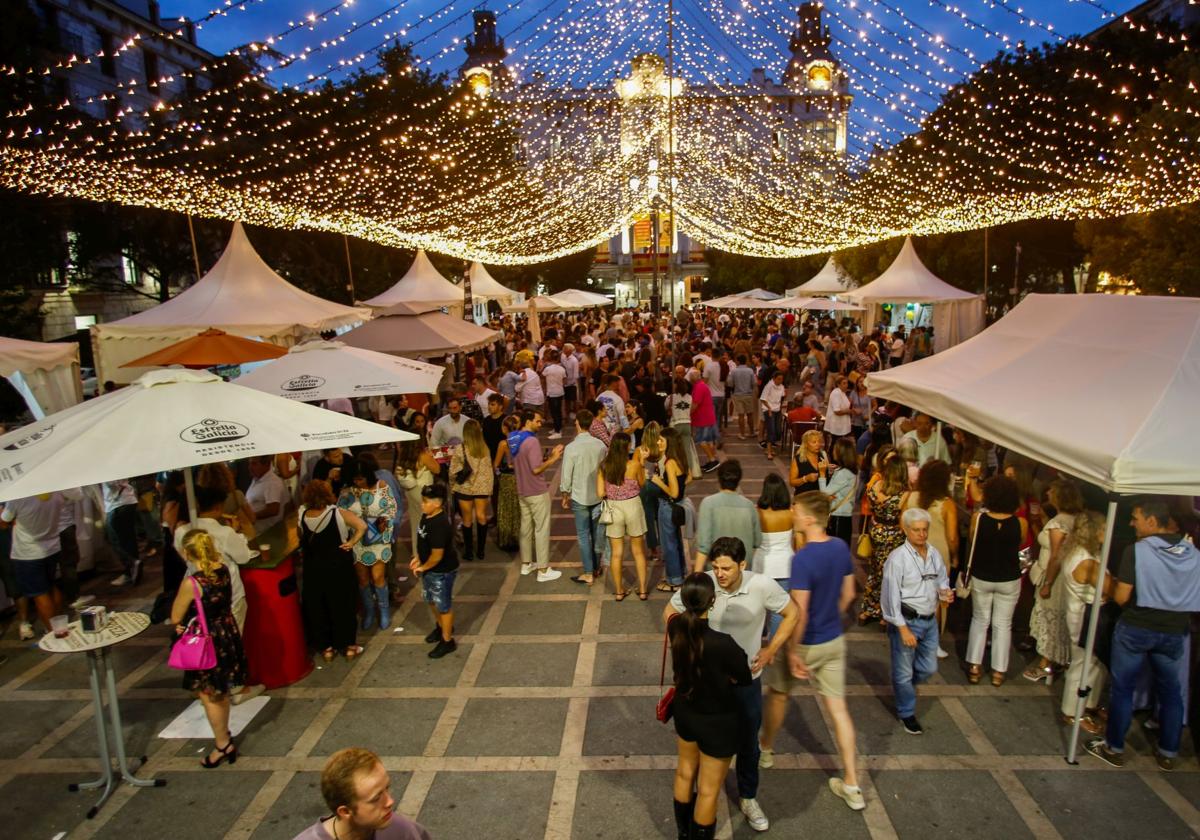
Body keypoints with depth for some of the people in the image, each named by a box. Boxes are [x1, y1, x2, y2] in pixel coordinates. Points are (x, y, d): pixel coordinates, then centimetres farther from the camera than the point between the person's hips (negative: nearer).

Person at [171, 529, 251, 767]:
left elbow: (176, 618, -14)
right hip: (228, 635, 7)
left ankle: (223, 744, 23)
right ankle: (224, 734, 40)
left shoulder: (191, 583, -26)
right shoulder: (223, 569, -9)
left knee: (209, 696, 12)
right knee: (221, 693, 24)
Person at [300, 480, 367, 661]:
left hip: (313, 569, 2)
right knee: (342, 606, 12)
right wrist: (351, 542, -17)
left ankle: (325, 647, 26)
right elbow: (362, 526, -28)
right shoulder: (339, 513, -18)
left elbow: (301, 539, 5)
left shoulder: (302, 515, -10)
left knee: (316, 608, 16)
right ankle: (347, 646, 23)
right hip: (339, 568, -2)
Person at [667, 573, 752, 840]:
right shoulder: (722, 643, -35)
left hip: (684, 711, 6)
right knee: (708, 791, 17)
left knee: (685, 774, 29)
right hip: (717, 721, -6)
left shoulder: (675, 627, -19)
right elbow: (744, 679, -16)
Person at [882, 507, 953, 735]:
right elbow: (891, 596, -17)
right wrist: (903, 629, -18)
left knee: (929, 668, 18)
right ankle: (907, 714, 29)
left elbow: (942, 579, 18)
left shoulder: (934, 554, 3)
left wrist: (944, 591, -7)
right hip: (906, 621, -6)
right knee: (904, 671, 8)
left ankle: (902, 688, 47)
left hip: (929, 620, 6)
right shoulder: (897, 558, -18)